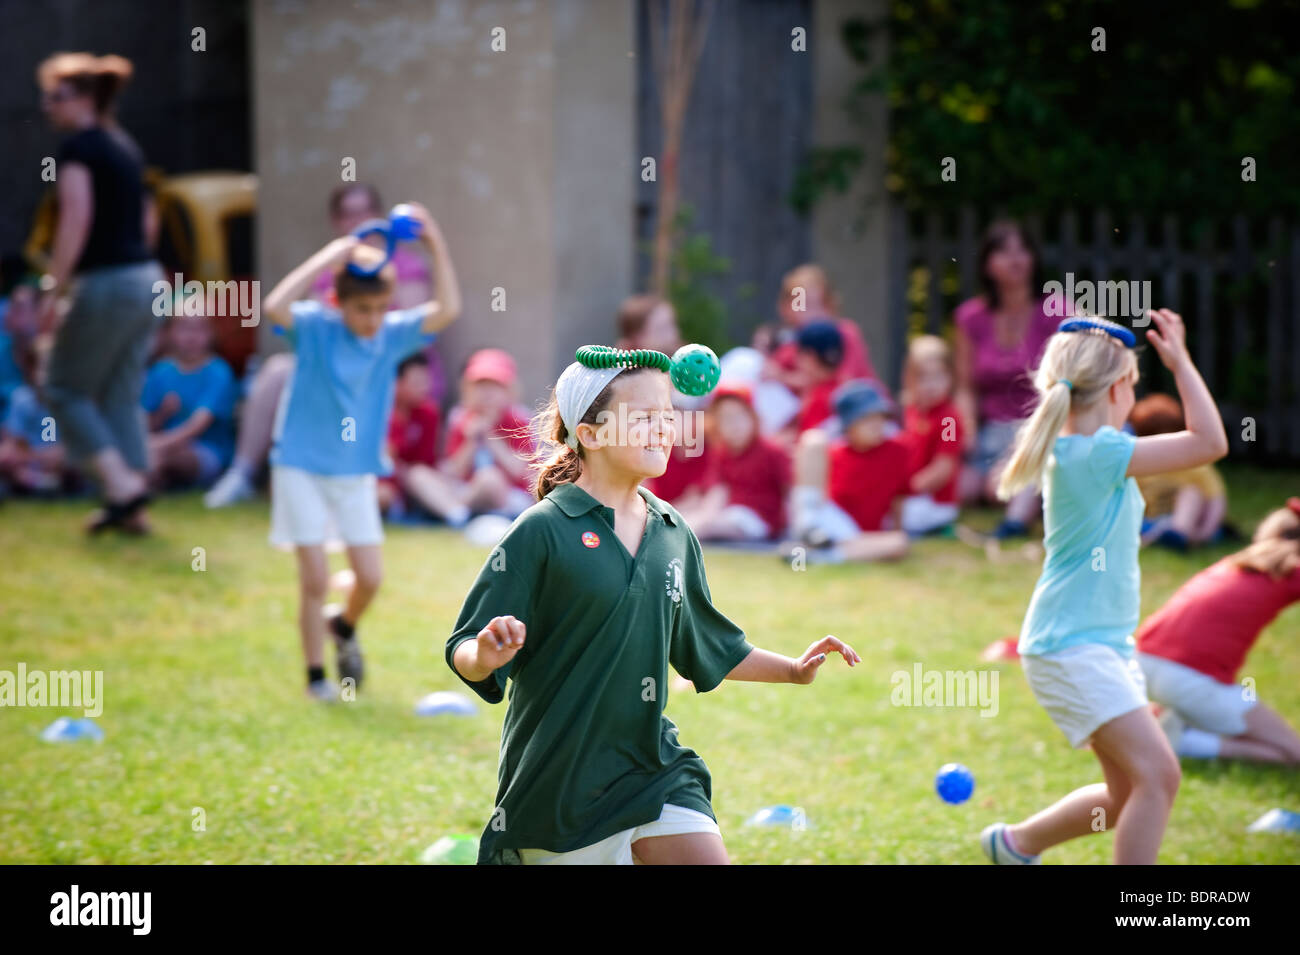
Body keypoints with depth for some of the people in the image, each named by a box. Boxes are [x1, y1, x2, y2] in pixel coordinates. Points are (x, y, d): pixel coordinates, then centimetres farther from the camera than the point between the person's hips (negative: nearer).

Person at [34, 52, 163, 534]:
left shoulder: (78, 146, -10)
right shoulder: (125, 146, 15)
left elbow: (76, 219, -20)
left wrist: (53, 290, -18)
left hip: (107, 281, -8)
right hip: (146, 278, 8)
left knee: (65, 389, 5)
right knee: (122, 397, 12)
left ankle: (122, 484, -6)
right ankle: (132, 508, 9)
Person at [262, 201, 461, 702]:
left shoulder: (393, 335, -4)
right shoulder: (316, 327, -13)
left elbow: (447, 310, -15)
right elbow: (274, 306, -32)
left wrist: (436, 247, -24)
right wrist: (329, 257, -32)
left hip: (356, 472, 4)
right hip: (302, 467, -4)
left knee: (370, 576, 3)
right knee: (316, 578, -5)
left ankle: (345, 626, 36)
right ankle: (316, 674, 10)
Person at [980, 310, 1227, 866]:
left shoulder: (1073, 449, 10)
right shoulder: (1097, 454, -18)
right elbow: (1211, 442, -20)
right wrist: (1180, 362, -13)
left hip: (1105, 643, 10)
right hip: (1071, 648, -10)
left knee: (1129, 793, 15)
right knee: (1158, 774, -19)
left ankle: (1016, 843, 32)